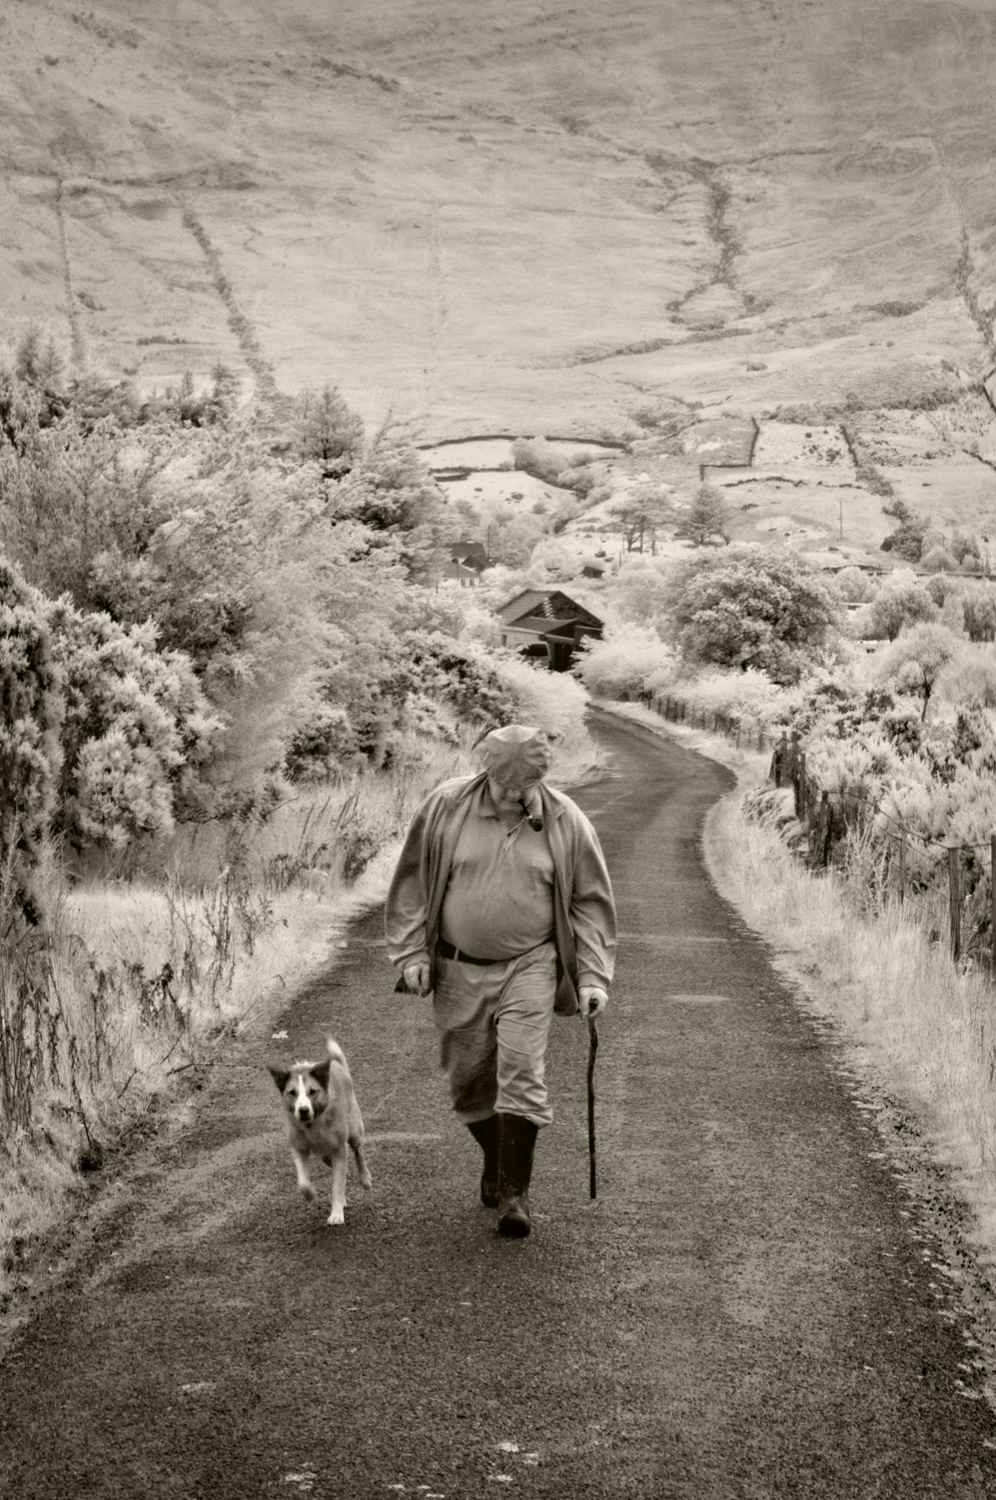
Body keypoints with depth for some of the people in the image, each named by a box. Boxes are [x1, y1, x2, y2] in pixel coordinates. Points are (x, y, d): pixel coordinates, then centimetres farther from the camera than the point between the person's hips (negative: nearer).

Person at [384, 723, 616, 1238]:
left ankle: (515, 1192, -5)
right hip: (458, 969, 2)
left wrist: (593, 976, -4)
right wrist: (412, 953, -2)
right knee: (469, 1078, 8)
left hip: (529, 967, -1)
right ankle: (495, 1160, 35)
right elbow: (413, 882, 3)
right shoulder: (445, 807, -6)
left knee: (521, 1071, -13)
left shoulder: (565, 821, -6)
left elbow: (589, 902, 1)